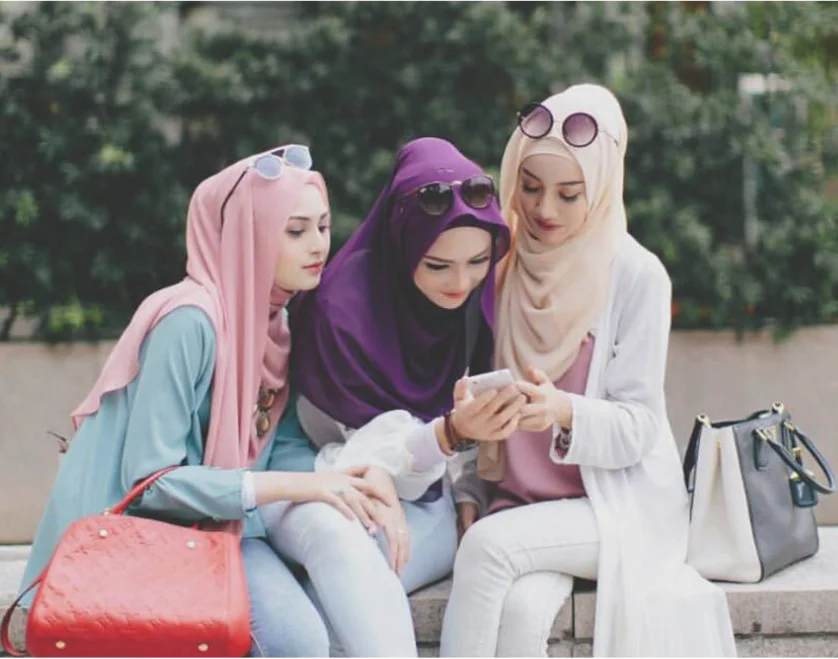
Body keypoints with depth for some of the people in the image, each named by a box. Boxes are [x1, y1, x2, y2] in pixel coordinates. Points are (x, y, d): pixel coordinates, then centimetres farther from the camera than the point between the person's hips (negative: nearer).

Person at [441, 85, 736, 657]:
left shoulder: (636, 276, -7)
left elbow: (637, 427, -10)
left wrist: (565, 411, -30)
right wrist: (468, 497, -4)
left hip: (622, 501, -2)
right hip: (516, 499, 3)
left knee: (491, 545, -31)